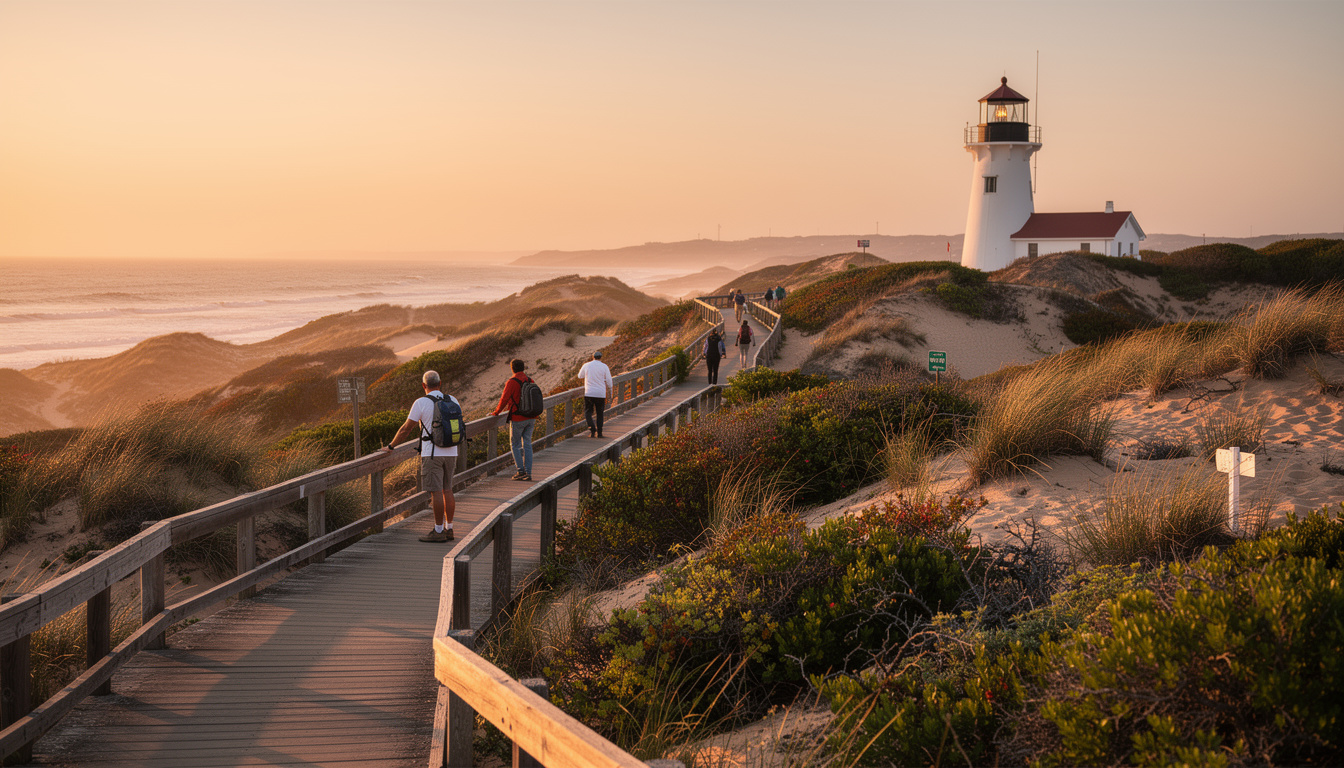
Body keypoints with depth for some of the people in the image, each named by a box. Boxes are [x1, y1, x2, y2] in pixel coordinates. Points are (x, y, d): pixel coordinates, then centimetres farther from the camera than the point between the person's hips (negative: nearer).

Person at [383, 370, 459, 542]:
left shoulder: (421, 403, -8)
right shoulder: (453, 401, 7)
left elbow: (406, 429, -5)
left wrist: (391, 446, 7)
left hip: (432, 454, -6)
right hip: (450, 452, 6)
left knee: (436, 492, -4)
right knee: (447, 490, 12)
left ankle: (438, 532, -3)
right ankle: (449, 529, 14)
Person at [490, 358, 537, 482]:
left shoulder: (512, 382, -15)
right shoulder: (530, 380, 6)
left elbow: (504, 399, -16)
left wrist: (496, 412, -2)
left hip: (518, 418, -6)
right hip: (531, 418, 6)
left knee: (515, 444, 7)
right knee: (527, 444, 9)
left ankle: (521, 470, 1)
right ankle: (528, 473, 7)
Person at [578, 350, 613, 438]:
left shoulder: (586, 365, 1)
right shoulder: (604, 366, -2)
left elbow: (580, 376, 17)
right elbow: (609, 381, 0)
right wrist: (610, 392, 13)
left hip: (589, 393, 0)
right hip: (601, 394, 0)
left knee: (588, 412, 7)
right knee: (599, 414, 12)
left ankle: (592, 429, -14)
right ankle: (599, 432, 13)